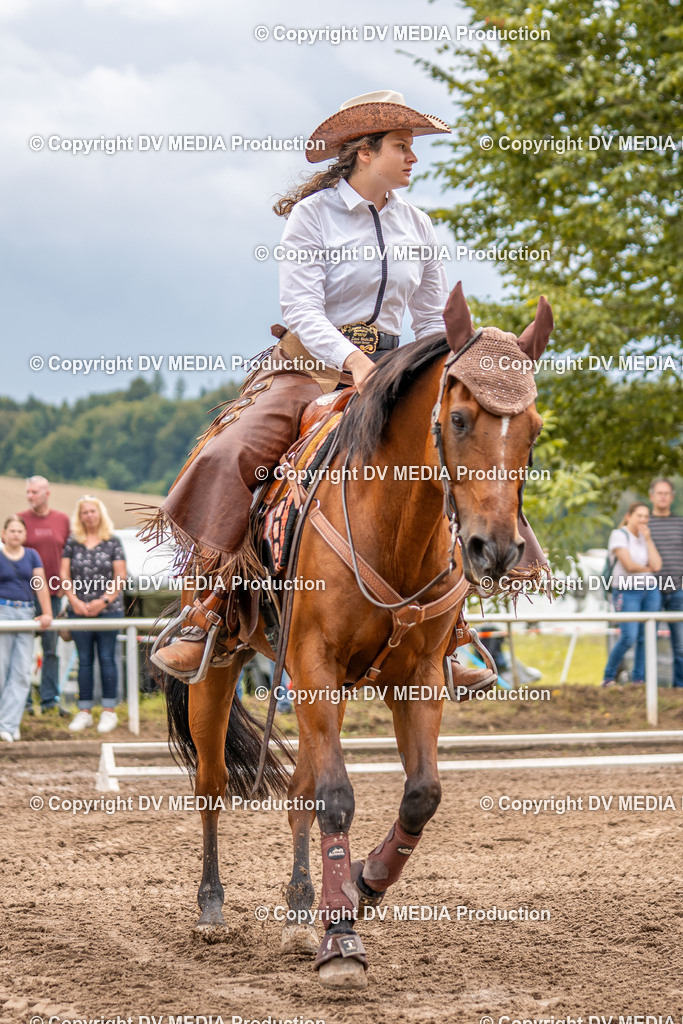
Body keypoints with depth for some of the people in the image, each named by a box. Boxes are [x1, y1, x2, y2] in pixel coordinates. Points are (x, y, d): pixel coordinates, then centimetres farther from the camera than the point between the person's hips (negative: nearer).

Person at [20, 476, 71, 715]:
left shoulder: (62, 520, 6)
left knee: (51, 648, 6)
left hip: (53, 593, 2)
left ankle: (50, 699, 10)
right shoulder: (20, 520, 0)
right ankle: (23, 700, 6)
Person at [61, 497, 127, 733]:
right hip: (79, 611, 2)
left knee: (106, 659, 0)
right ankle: (84, 712, 11)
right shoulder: (73, 542, 8)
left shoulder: (112, 542, 2)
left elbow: (120, 577, -2)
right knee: (84, 660, 6)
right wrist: (74, 600, -8)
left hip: (108, 609, -2)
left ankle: (109, 712, 5)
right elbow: (64, 575, 5)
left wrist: (104, 600, -11)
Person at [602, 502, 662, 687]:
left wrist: (648, 539, -6)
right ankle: (608, 678, -2)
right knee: (628, 638, -16)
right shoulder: (619, 535, -9)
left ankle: (638, 680, 8)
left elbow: (656, 565, -4)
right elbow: (629, 565, -19)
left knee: (646, 638, 2)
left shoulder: (645, 538, 10)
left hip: (649, 591, 6)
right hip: (626, 593, -6)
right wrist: (649, 569, -2)